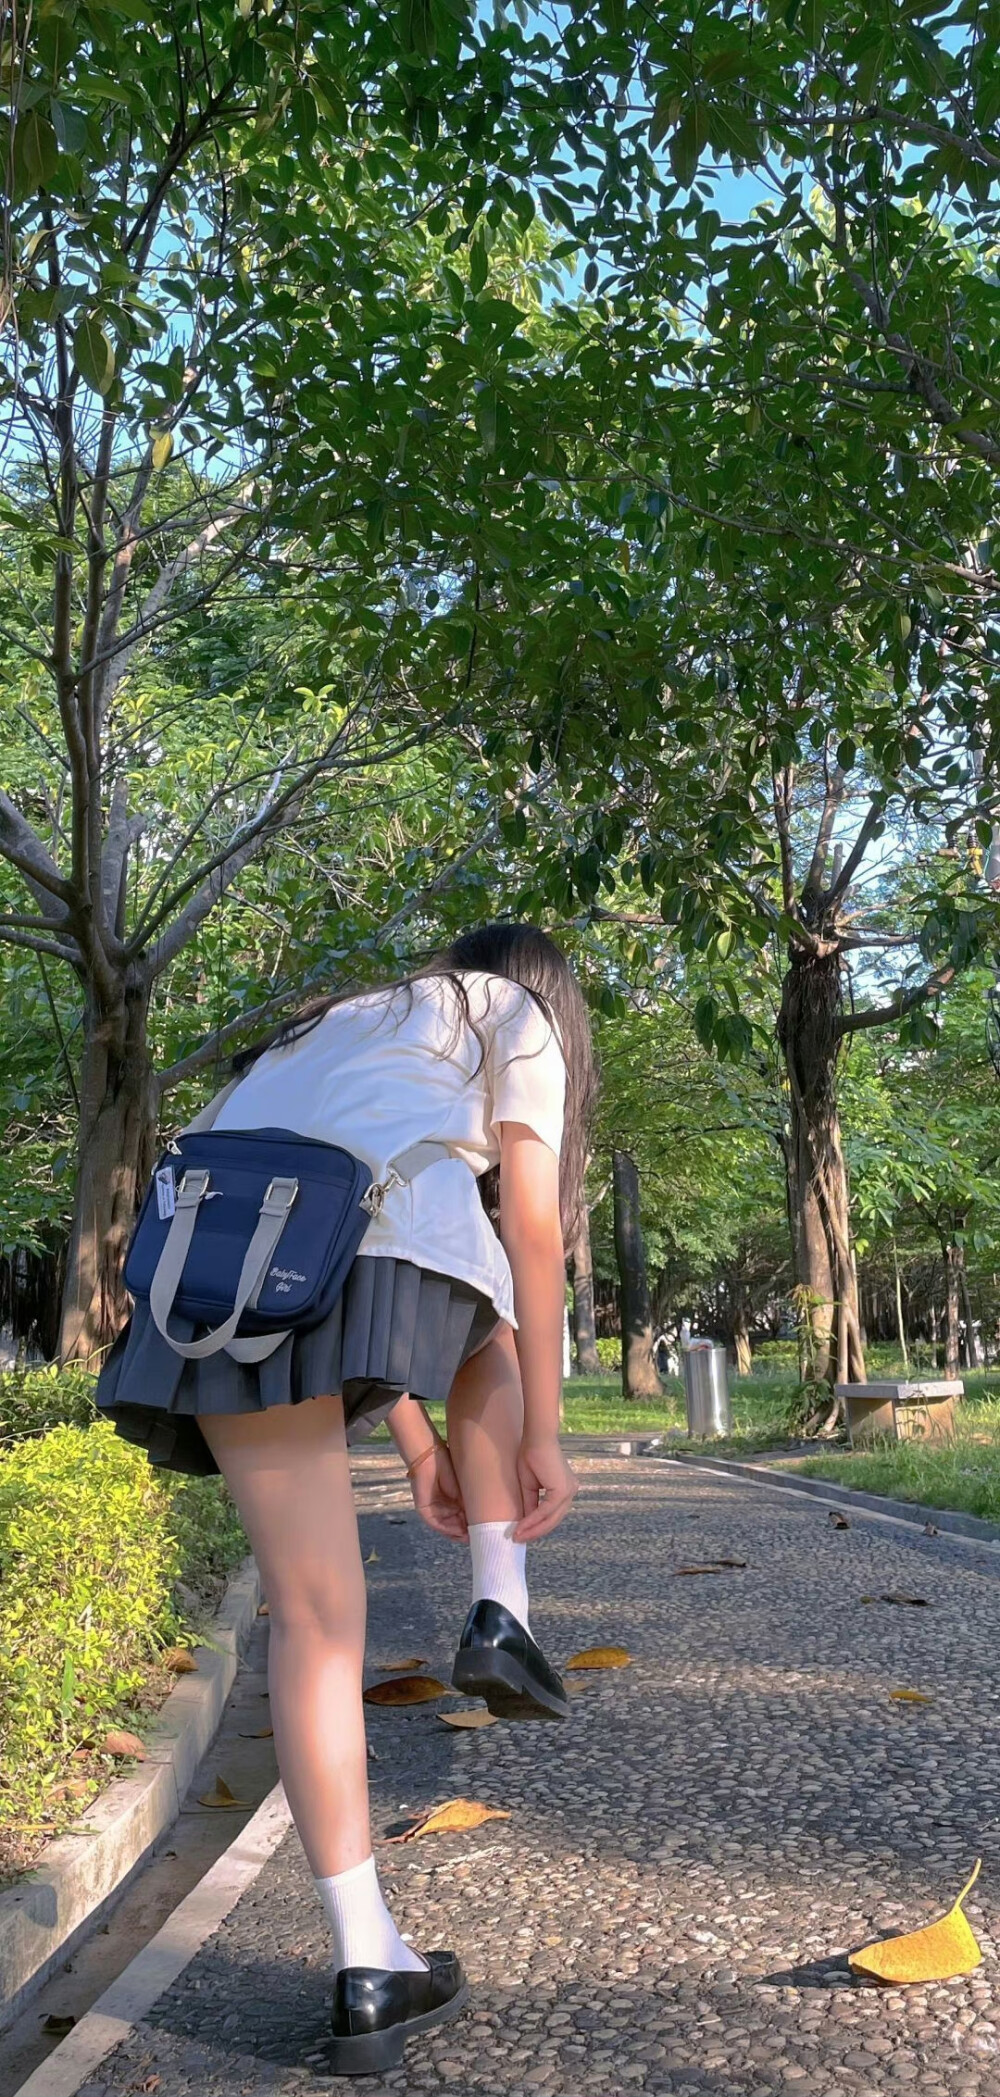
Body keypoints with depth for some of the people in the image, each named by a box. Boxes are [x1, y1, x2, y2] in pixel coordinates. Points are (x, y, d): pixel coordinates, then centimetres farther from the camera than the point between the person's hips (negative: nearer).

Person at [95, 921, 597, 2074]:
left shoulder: (344, 1026, 39)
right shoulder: (520, 1019, 23)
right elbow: (532, 1234, 10)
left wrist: (418, 1440, 32)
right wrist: (539, 1438, 12)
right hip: (389, 1234, -4)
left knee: (314, 1619, 6)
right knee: (491, 1337, 32)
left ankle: (370, 1972, 6)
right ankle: (499, 1613, 16)